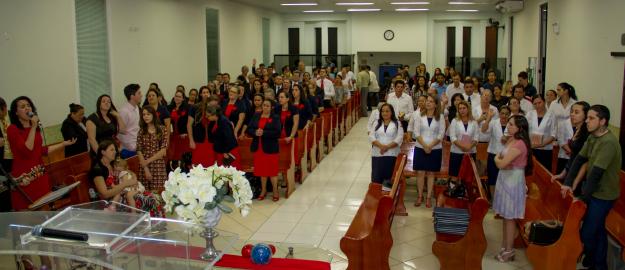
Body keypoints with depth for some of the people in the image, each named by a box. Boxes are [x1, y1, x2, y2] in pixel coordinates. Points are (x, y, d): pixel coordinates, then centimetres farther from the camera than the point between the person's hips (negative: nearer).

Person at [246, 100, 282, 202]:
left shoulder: (275, 118, -4)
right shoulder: (256, 116, 8)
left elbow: (277, 132, -15)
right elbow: (249, 130, 4)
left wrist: (263, 133, -22)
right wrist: (255, 132, -17)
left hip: (270, 148, -4)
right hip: (258, 147, 4)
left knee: (272, 169, 1)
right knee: (262, 169, 10)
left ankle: (275, 191, 15)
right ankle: (263, 190, 25)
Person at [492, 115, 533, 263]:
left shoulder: (519, 144, -22)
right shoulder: (511, 140, 9)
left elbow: (501, 163, -24)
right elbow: (501, 158, 15)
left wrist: (497, 158, -5)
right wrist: (500, 158, -5)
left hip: (513, 180, -9)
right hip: (505, 178, 9)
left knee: (510, 217, 0)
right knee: (505, 215, 16)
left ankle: (509, 250, 11)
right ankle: (505, 245, 27)